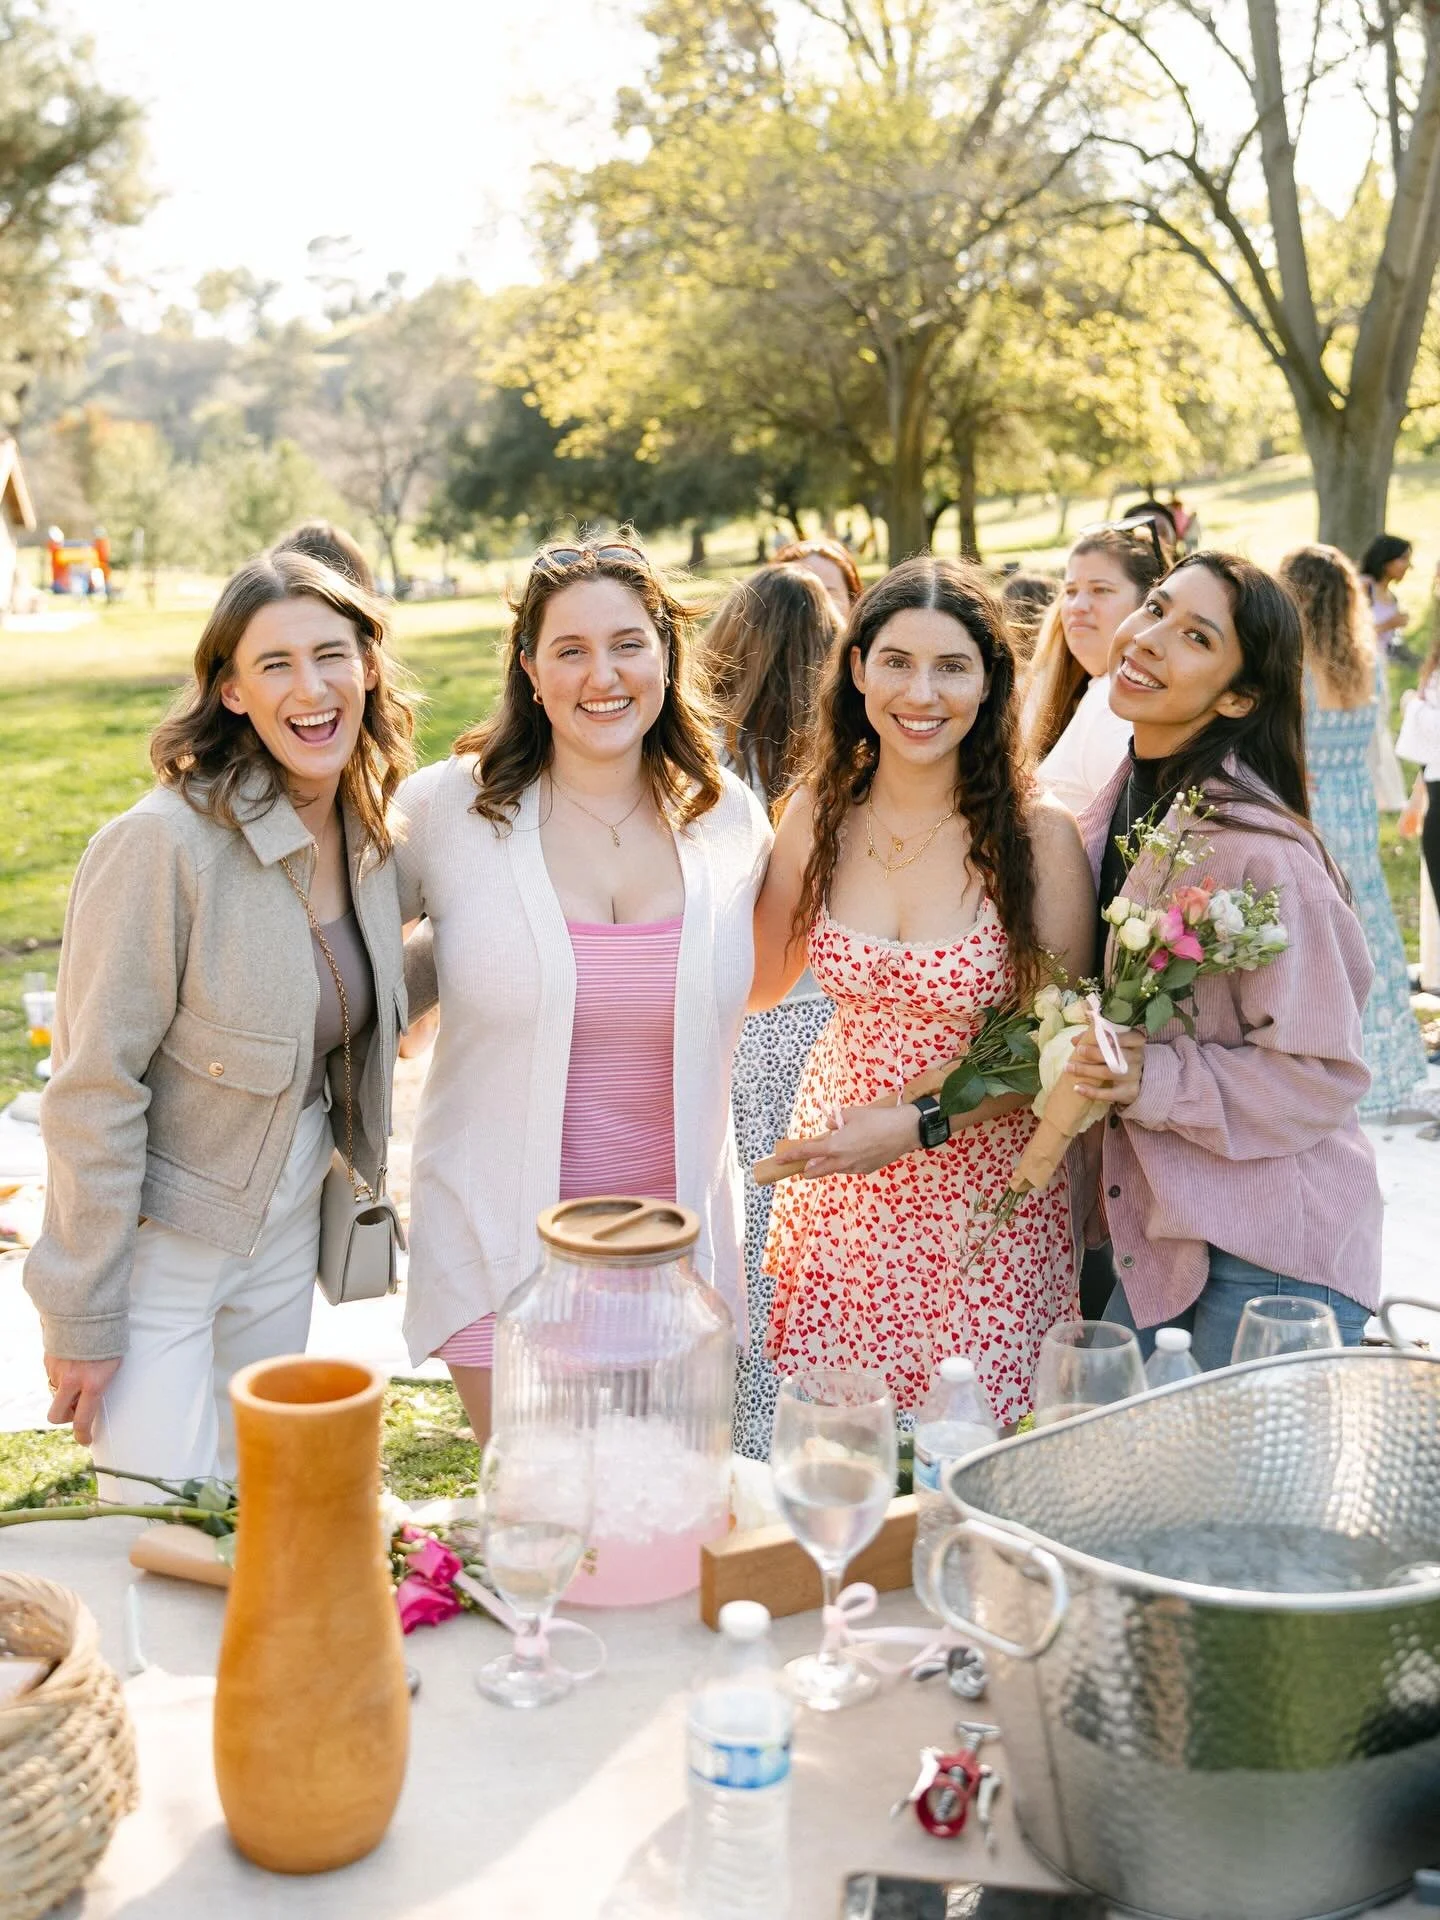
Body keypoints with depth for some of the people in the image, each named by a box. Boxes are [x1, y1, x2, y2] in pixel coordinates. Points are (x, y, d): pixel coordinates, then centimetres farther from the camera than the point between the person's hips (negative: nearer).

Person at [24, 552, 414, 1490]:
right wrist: (82, 1316, -16)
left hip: (288, 1222, 7)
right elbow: (93, 1092, -20)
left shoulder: (366, 832, -2)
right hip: (159, 1231, -6)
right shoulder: (164, 844, -24)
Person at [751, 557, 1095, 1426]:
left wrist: (919, 1124, -17)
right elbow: (757, 981, 12)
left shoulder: (1037, 835, -12)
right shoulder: (821, 813, -1)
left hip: (984, 1198, -3)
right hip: (838, 1191, 3)